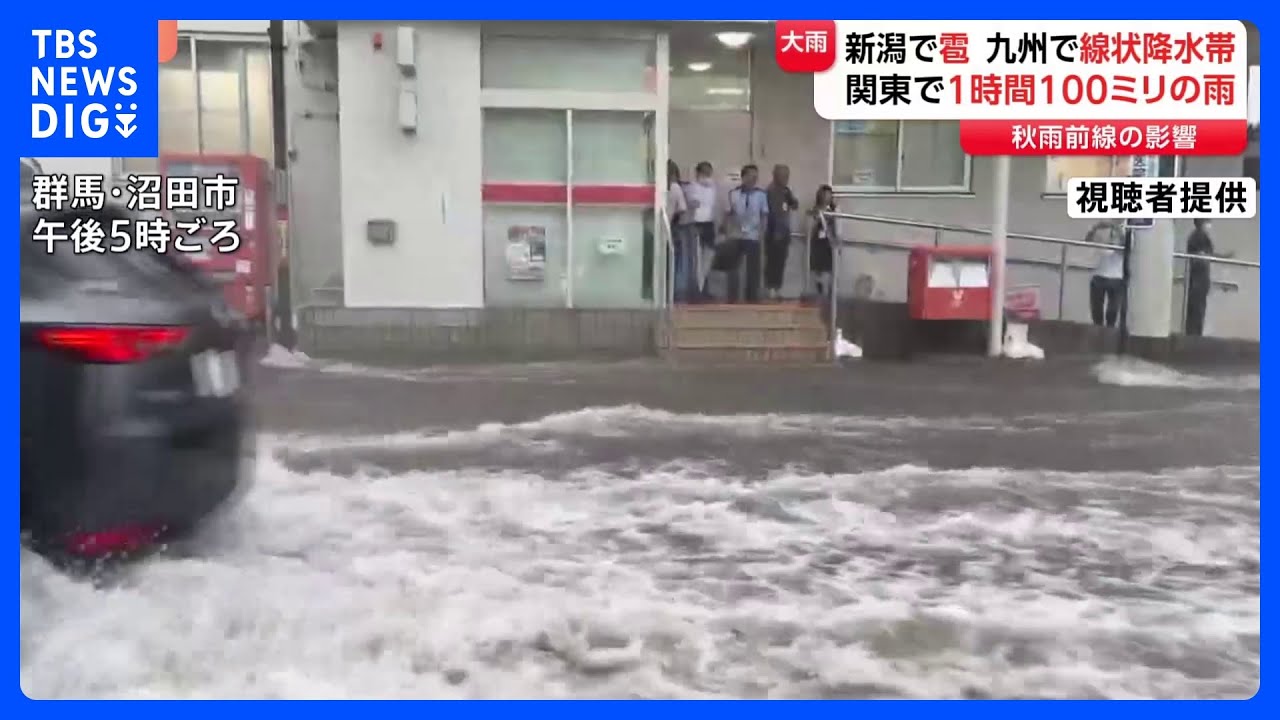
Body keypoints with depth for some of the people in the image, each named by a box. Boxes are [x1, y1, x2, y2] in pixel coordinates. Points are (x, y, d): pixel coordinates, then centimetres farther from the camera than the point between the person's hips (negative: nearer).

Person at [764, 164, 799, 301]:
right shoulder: (771, 191, -11)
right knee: (772, 261, -6)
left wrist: (790, 193, -4)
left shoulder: (786, 191, 14)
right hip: (774, 232, -8)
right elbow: (771, 212, -16)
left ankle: (778, 288, 14)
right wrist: (776, 231, -19)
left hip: (784, 231, 8)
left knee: (781, 262, 9)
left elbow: (796, 206, 12)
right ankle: (770, 289, -3)